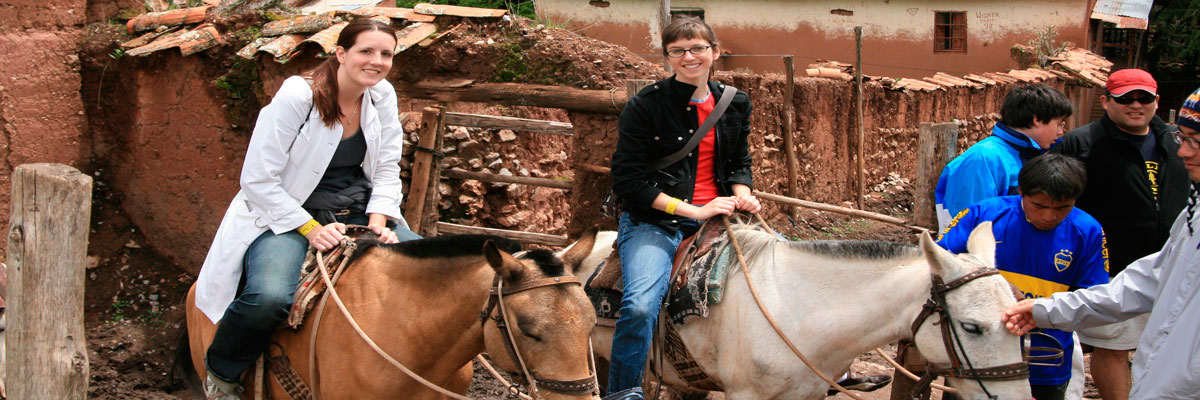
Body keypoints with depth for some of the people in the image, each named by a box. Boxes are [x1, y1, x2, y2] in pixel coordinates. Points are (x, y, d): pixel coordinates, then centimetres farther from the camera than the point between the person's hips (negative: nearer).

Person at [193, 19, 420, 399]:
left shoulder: (383, 96, 0)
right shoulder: (297, 96, -18)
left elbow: (387, 169, 7)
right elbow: (258, 180, -17)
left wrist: (379, 220, -11)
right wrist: (310, 229, -22)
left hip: (357, 210, 6)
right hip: (286, 212, -6)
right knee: (269, 297, -33)